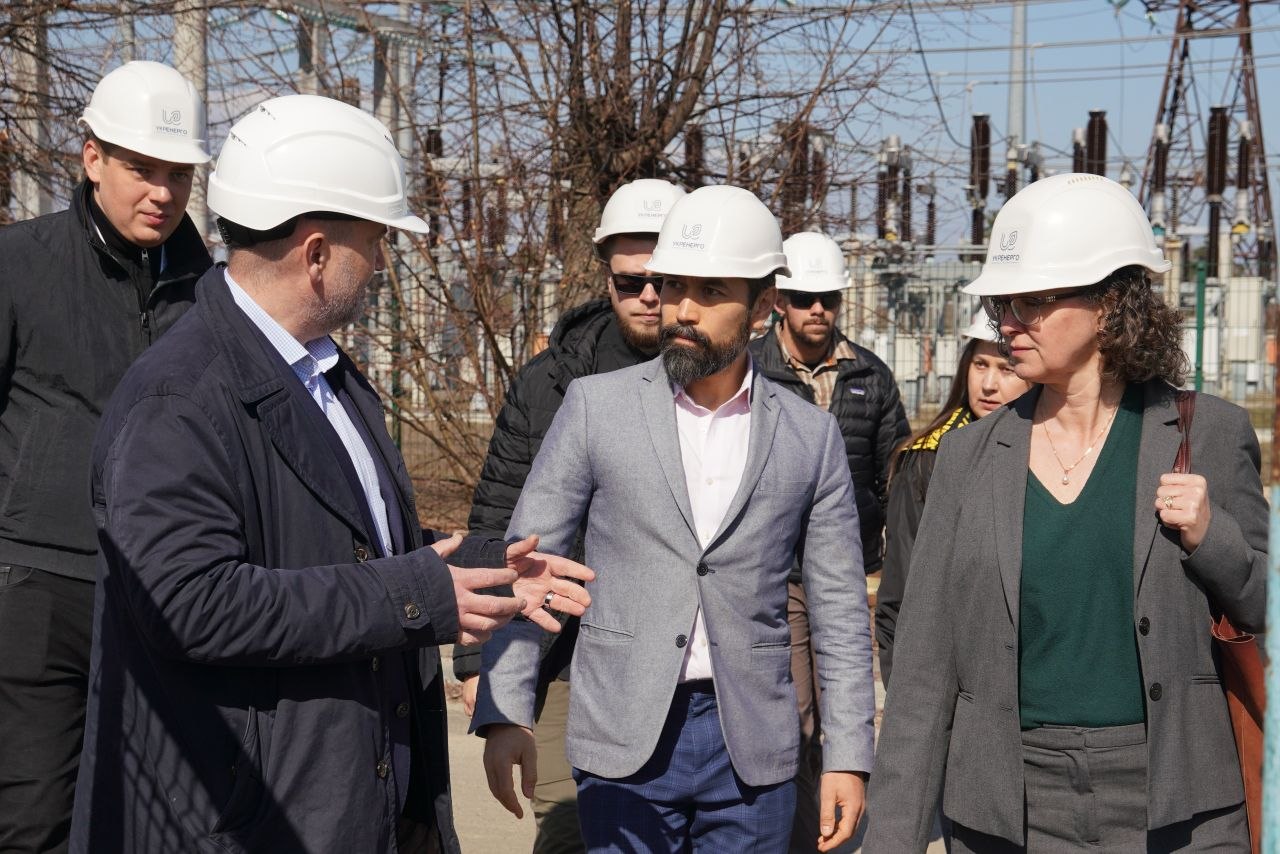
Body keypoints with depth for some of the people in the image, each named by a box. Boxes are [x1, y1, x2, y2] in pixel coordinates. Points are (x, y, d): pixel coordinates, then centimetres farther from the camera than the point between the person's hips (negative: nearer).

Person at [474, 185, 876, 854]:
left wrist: (847, 755, 2)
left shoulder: (810, 435, 2)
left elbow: (839, 609, 5)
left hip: (750, 746, 1)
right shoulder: (596, 406, -2)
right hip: (625, 742, -1)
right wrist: (504, 714, -10)